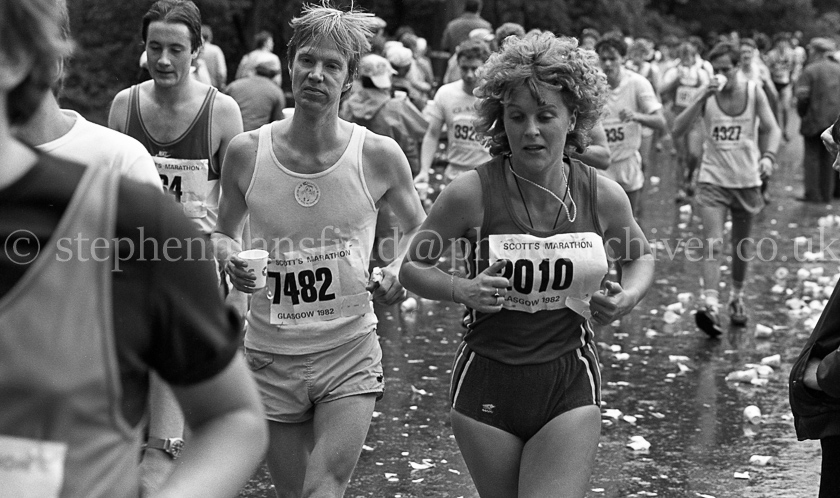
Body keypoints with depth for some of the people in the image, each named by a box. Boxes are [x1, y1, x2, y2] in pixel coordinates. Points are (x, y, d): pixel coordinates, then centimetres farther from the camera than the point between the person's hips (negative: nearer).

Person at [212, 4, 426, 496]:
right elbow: (225, 233, 12)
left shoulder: (379, 155, -8)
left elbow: (418, 227, 10)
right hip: (271, 357, 2)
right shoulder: (247, 152, -5)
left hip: (350, 353, -2)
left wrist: (400, 270, -10)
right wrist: (230, 259, -10)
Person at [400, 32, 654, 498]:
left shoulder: (603, 196, -5)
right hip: (486, 381, 0)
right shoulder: (472, 194, -12)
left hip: (570, 387, 0)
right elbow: (412, 266, 0)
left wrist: (629, 295, -5)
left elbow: (641, 257, 15)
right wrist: (462, 290, -19)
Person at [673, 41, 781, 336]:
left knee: (742, 245, 16)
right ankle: (710, 306, -26)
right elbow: (677, 130, -14)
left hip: (747, 179, 2)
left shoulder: (753, 92, -5)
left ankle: (737, 298, 35)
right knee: (713, 244, -16)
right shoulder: (707, 94, -7)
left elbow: (771, 129, -4)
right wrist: (702, 99, -25)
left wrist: (768, 156, -24)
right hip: (713, 179, -2)